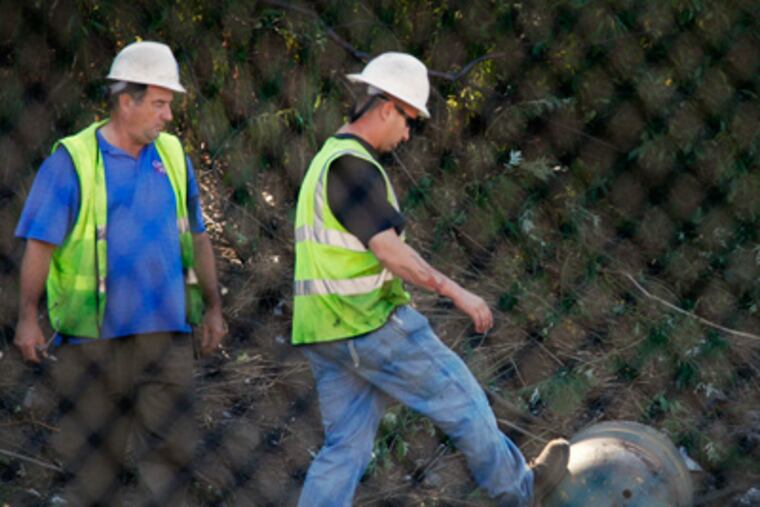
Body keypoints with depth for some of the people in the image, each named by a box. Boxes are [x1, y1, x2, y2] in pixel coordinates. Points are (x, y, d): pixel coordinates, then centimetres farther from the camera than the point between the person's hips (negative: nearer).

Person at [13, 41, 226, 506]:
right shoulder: (71, 161, -4)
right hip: (93, 339, -3)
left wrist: (213, 308, 18)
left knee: (172, 447, -3)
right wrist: (28, 318, -11)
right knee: (92, 456, 4)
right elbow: (40, 244, -5)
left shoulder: (173, 156, 10)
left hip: (166, 333, 4)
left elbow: (196, 238, 19)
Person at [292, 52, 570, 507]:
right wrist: (456, 292, -19)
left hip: (329, 332, 9)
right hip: (373, 325, -9)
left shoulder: (329, 161, 17)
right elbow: (389, 251, -23)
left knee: (346, 448, 7)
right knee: (460, 399, 9)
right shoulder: (352, 166, -17)